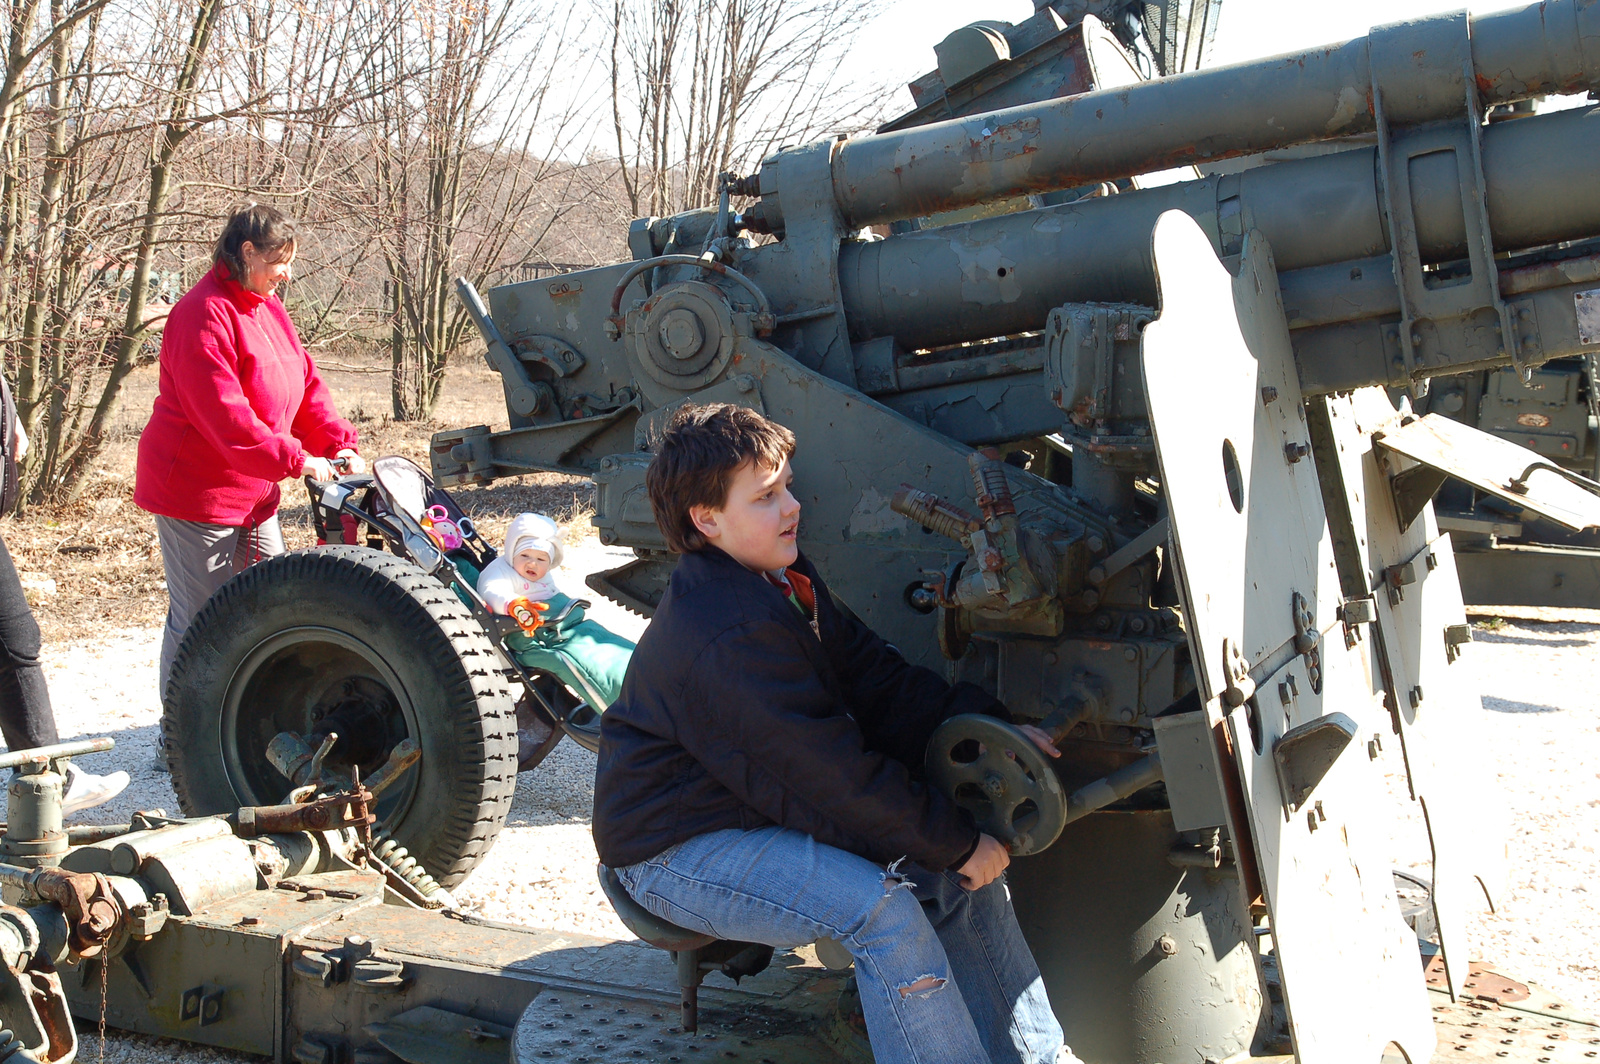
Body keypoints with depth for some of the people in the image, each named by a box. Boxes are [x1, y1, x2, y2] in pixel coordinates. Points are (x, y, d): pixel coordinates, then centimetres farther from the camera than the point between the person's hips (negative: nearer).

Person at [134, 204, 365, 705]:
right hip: (197, 492, -9)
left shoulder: (267, 308, 12)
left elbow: (306, 385, 11)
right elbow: (224, 415, -26)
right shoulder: (204, 315, -18)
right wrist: (293, 459, -27)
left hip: (253, 491, 10)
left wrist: (339, 444, -4)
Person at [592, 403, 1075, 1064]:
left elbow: (877, 679, 6)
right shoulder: (730, 635, -28)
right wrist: (958, 843, -18)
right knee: (883, 908, -29)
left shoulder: (786, 583, 6)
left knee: (962, 871, 0)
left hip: (762, 809, 10)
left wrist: (988, 727, -8)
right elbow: (835, 775, -27)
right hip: (677, 851, -10)